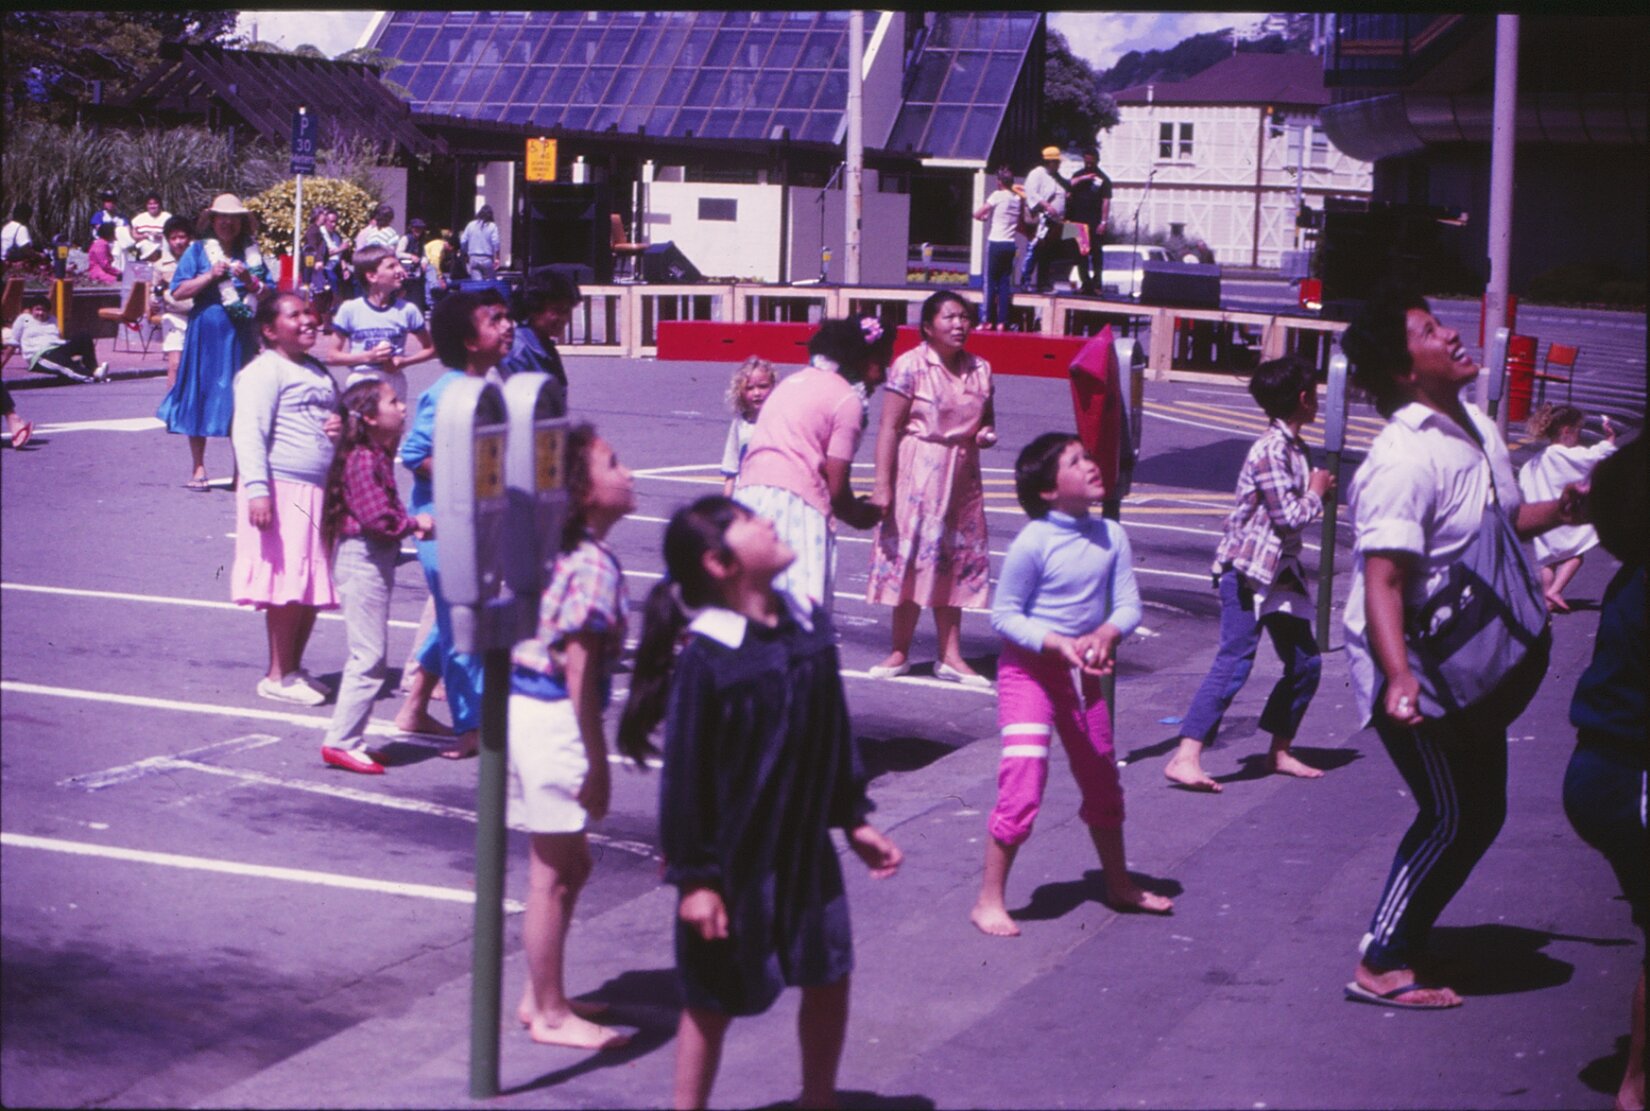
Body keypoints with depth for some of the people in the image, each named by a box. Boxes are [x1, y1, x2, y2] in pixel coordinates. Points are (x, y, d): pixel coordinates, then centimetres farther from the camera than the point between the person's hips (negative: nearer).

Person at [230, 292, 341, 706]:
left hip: (318, 492, 9)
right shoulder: (264, 372, -9)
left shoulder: (318, 372, 20)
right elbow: (248, 433, -18)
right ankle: (278, 676, 0)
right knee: (289, 583, -8)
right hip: (283, 490, -9)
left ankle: (295, 668, 21)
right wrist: (257, 489, -27)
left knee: (313, 586, 10)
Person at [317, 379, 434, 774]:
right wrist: (415, 523, -9)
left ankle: (349, 738, 21)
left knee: (369, 655, 15)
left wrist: (411, 524, 2)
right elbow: (377, 519, -23)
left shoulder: (378, 457, 14)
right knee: (369, 656, -8)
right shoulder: (363, 461, -18)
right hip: (362, 559, -11)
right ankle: (340, 742, -4)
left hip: (375, 560, 11)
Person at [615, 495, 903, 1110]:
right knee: (713, 1000, 8)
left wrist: (854, 819, 15)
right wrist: (693, 877, -15)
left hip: (806, 850, 6)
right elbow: (685, 775, -16)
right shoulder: (704, 658, -20)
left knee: (829, 978, 14)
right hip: (734, 863, -6)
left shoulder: (810, 626, -1)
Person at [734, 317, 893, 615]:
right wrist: (860, 515, 16)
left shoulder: (793, 381, 23)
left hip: (748, 491, 8)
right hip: (795, 501, -8)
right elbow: (836, 487, -5)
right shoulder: (848, 400, 0)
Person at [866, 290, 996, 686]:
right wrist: (882, 484, -16)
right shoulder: (910, 366, -9)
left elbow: (987, 419, 20)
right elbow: (889, 427, -11)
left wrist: (987, 434, -4)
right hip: (917, 473, -5)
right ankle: (900, 652, 11)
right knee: (912, 555, -1)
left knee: (955, 558, 7)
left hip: (962, 474, 5)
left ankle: (951, 655, 13)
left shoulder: (979, 369, 7)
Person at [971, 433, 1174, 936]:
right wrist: (1059, 644, -25)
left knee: (1102, 783, 19)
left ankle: (1119, 885, 38)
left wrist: (1105, 634, -23)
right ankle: (990, 900, -2)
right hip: (1028, 669, -6)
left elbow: (1129, 606, -2)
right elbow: (1004, 615, -16)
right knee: (1022, 786, -14)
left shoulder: (1111, 536, -3)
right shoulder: (1033, 542, -20)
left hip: (1081, 673, 7)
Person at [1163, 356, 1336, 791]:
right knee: (1234, 662, -16)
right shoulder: (1271, 450, -17)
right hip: (1247, 569, -10)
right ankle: (1185, 758, -20)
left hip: (1281, 571, 10)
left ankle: (1280, 752, 24)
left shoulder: (1295, 448, 13)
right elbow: (1289, 517, -20)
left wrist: (1317, 491, 2)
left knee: (1305, 662, 11)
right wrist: (1317, 493, -4)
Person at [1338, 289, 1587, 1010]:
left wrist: (1561, 510, 2)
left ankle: (1405, 936, 29)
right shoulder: (1404, 459, -24)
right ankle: (1381, 966, 6)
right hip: (1415, 667, -9)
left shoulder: (1479, 430, 6)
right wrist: (1398, 679, -41)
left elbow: (1503, 521, 22)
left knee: (1478, 812, 15)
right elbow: (1382, 581, -30)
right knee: (1454, 817, -5)